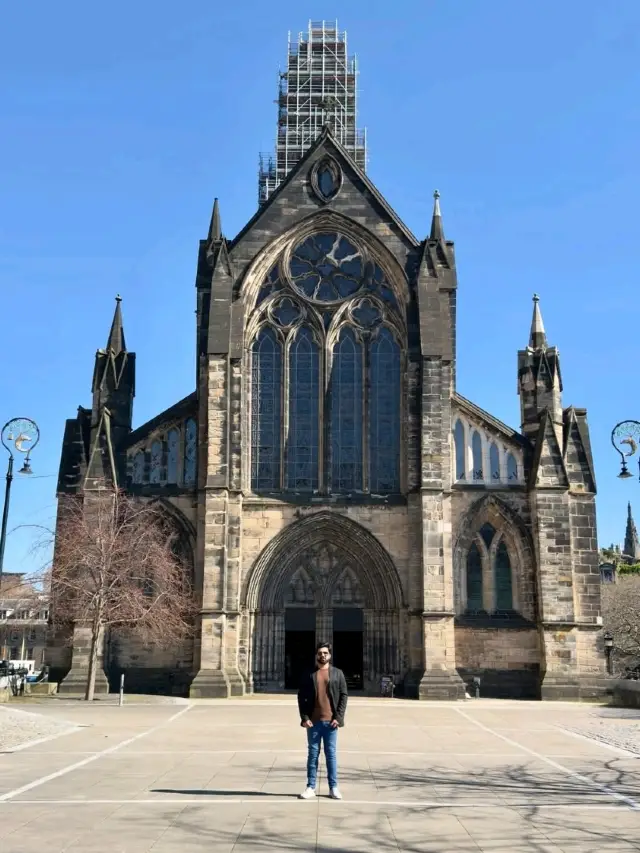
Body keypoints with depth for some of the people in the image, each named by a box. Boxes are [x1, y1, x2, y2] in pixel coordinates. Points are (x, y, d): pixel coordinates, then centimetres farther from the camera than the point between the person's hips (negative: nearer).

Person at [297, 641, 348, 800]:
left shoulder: (337, 673, 6)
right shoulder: (309, 674, 5)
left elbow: (343, 695, 3)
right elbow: (301, 697, 3)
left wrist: (338, 717, -6)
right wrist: (304, 717, -7)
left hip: (330, 721, 0)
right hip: (313, 721, 0)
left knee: (331, 754, 4)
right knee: (313, 754, 5)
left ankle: (333, 788, 10)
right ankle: (310, 787, 10)